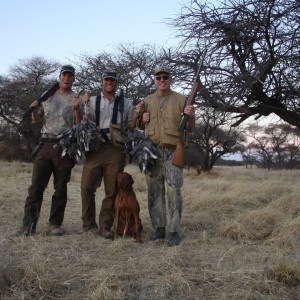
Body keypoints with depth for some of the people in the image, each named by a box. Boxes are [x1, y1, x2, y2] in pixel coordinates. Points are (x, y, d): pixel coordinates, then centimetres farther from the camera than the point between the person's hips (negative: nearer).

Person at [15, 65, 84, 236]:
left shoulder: (77, 100, 7)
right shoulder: (48, 96, 15)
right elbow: (37, 120, 17)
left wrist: (77, 110, -17)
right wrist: (34, 109, -2)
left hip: (65, 147, -2)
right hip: (46, 145, 2)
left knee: (60, 188, 2)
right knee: (36, 186, -3)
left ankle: (55, 224, 10)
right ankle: (29, 225, -1)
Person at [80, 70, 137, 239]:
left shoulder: (125, 103, 14)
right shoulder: (92, 101, 14)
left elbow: (131, 127, 15)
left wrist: (138, 114, -2)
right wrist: (84, 107, -6)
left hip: (116, 150, 0)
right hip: (95, 147, 0)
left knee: (112, 191, 0)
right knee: (87, 187, -4)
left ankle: (105, 226, 8)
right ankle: (89, 224, 10)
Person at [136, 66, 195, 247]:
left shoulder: (181, 100, 5)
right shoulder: (147, 101, 14)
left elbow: (190, 129, 5)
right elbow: (141, 127, 22)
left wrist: (191, 116, -16)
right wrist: (141, 118, 0)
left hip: (173, 152, -3)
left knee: (173, 191, -7)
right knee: (155, 191, 5)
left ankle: (174, 231, -1)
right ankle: (159, 228, 15)